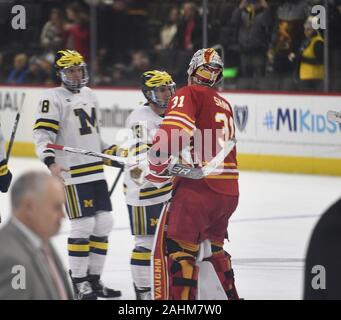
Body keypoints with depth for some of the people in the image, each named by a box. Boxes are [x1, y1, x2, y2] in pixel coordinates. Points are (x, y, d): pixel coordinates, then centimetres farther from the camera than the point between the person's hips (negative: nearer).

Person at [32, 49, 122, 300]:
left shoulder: (89, 95, 17)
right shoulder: (53, 98, -8)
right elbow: (42, 135, -14)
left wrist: (112, 151, 21)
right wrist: (51, 162, -26)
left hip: (96, 171, 8)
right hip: (72, 173, -8)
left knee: (104, 223, 6)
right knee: (83, 225, -9)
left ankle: (93, 279, 16)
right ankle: (78, 282, 2)